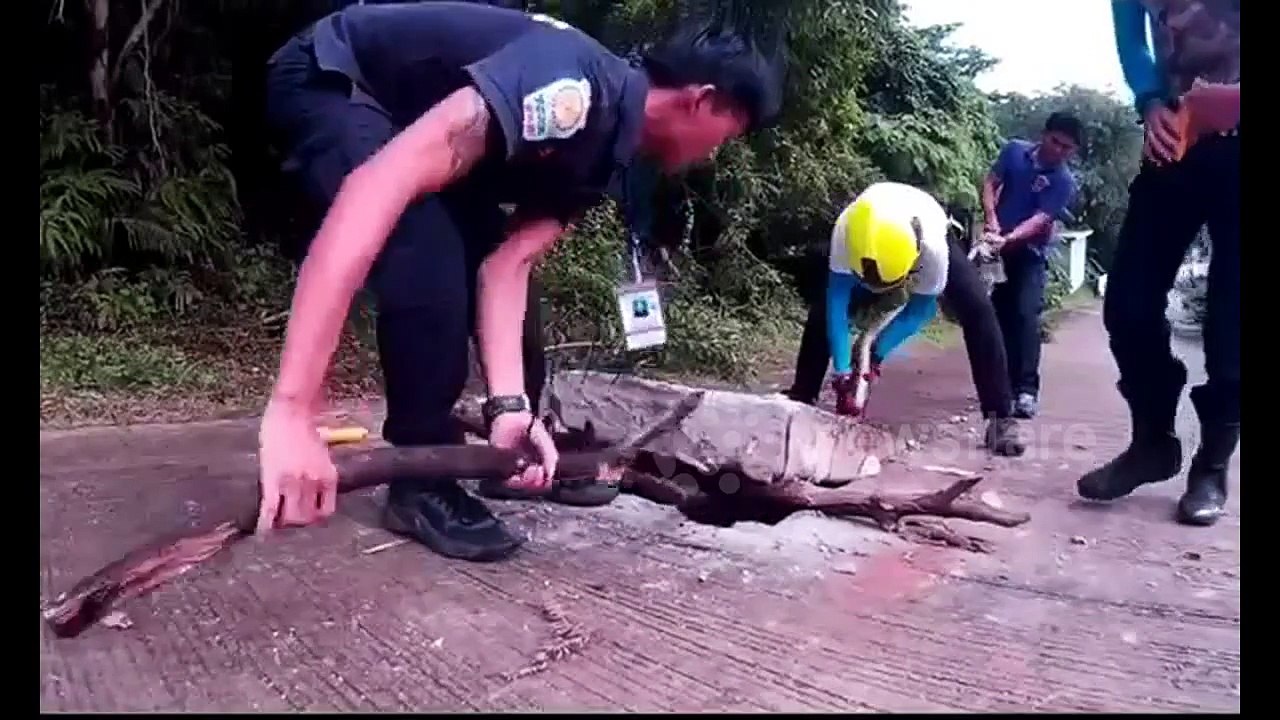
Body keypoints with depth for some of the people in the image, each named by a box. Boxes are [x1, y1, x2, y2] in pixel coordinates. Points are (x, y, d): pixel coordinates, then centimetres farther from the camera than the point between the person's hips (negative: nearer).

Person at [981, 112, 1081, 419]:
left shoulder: (1064, 182, -12)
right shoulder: (1015, 150, -2)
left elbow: (1040, 220, -21)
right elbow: (990, 183, -1)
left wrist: (1007, 239, -37)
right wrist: (992, 220, -18)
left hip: (1030, 253, -3)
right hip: (997, 246, 3)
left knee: (1025, 316, -16)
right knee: (999, 316, 6)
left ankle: (1027, 389, -16)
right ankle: (1004, 383, 17)